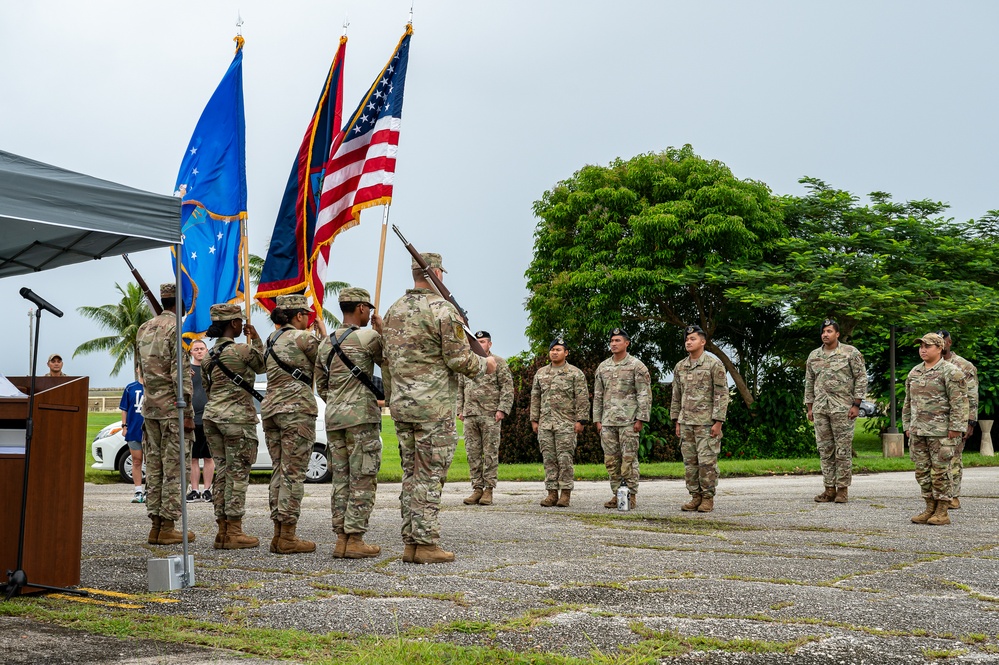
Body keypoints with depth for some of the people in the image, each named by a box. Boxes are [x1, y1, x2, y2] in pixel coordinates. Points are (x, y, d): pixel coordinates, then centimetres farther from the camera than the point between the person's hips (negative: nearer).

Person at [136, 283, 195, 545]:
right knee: (174, 467, -3)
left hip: (149, 406, 8)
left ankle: (156, 525, 13)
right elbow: (181, 373, -16)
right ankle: (167, 527, -1)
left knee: (153, 466, 9)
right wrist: (188, 412, -15)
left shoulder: (143, 329, 13)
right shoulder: (176, 329, -11)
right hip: (172, 407, -7)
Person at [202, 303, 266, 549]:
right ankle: (234, 531, -1)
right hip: (237, 417, -7)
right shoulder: (242, 350, -11)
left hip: (212, 416, 8)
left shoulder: (210, 354, 12)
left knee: (222, 473, 10)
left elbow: (207, 388, 18)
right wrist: (256, 339, 14)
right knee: (238, 474, -3)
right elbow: (264, 365, 7)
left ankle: (223, 530, 12)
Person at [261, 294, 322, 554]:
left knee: (279, 472, 10)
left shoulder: (272, 339, 17)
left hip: (271, 407, 8)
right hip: (297, 407, -8)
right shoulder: (304, 338, -6)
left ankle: (278, 534, 12)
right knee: (293, 473, -6)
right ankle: (288, 537, -5)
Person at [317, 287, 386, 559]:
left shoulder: (326, 342, 15)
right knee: (363, 480, -3)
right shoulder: (368, 337, -8)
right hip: (362, 416, -7)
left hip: (334, 416, 7)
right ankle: (355, 539, -4)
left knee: (340, 479, 9)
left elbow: (321, 384, 19)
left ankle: (341, 538, 11)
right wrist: (382, 330, 9)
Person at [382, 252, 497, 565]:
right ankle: (426, 544, -1)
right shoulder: (443, 309, -11)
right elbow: (459, 360, -14)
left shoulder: (393, 311, 12)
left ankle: (410, 543, 13)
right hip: (434, 407, -7)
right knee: (429, 475, -3)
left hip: (401, 406, 7)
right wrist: (485, 364, 5)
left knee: (411, 474, 11)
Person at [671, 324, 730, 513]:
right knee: (689, 462, 7)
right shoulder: (680, 367, 12)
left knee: (707, 461, -4)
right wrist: (676, 422, 13)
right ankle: (695, 496, 15)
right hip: (686, 423, 6)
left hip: (707, 423, -5)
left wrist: (718, 422, -13)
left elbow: (722, 394, -8)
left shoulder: (714, 365, -5)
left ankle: (708, 498, 4)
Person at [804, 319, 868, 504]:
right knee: (825, 450, 6)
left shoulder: (850, 353, -2)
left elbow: (861, 378, -3)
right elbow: (809, 383, 17)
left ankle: (842, 489, 4)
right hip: (820, 409, 5)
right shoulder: (813, 356, 12)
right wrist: (809, 407, 12)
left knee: (843, 450, -2)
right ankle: (829, 488, 12)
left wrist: (856, 404, -9)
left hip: (843, 408, -5)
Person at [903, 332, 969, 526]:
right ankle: (930, 509, 17)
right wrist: (907, 426, 16)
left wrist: (955, 428, -16)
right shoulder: (914, 373, 14)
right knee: (922, 471, 8)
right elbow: (908, 402, 20)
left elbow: (959, 402, -11)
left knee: (940, 471, -3)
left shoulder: (951, 372, -7)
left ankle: (942, 513, 4)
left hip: (941, 432, -7)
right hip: (918, 431, 7)